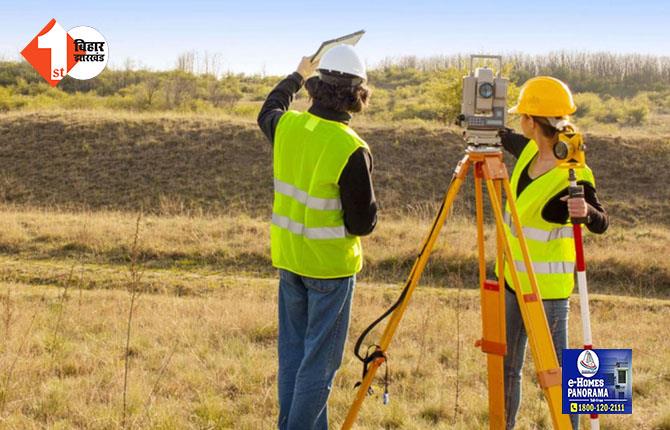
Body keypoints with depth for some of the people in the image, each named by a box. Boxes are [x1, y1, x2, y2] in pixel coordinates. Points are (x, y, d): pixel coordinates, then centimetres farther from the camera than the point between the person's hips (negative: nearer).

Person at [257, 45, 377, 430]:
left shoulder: (287, 126, -4)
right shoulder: (352, 150, -22)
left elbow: (267, 111, 23)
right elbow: (363, 223, -17)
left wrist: (297, 77, 37)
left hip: (289, 257, 6)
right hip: (330, 264, -6)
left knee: (293, 351, 17)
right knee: (320, 359, 3)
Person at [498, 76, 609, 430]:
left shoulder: (573, 176, -22)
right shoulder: (529, 151, 0)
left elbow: (601, 224, -19)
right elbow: (506, 139, 21)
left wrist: (586, 211, -39)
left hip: (548, 287, -8)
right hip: (512, 278, 8)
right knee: (506, 368, 16)